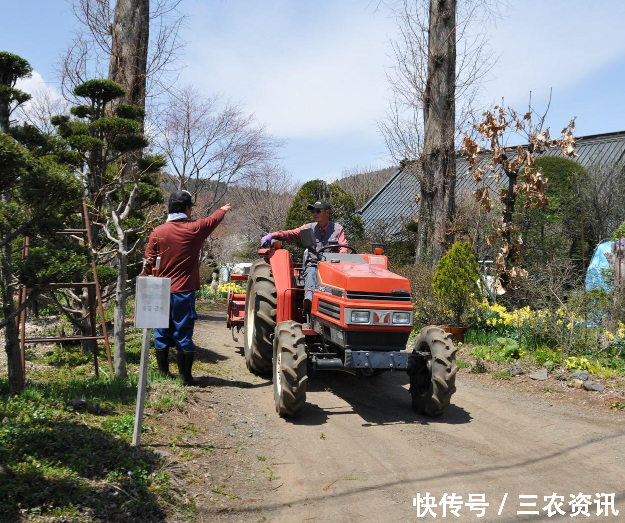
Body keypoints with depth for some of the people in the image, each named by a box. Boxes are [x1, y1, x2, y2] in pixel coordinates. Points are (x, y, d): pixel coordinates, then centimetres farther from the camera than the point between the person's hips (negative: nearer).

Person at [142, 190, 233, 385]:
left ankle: (163, 374, 20)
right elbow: (214, 219, 16)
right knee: (183, 335, 3)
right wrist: (223, 209, 38)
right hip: (184, 293, -2)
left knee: (162, 334, 12)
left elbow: (148, 264, 1)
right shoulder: (195, 229, -5)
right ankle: (185, 376, 7)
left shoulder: (158, 232, -2)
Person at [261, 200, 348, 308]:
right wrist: (273, 235, -15)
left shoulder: (338, 228, 15)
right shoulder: (309, 228, 16)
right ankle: (309, 297, -56)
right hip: (312, 264, 0)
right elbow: (291, 234, 3)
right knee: (310, 273, -33)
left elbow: (344, 247, 3)